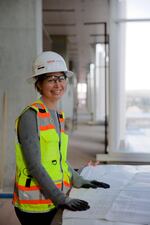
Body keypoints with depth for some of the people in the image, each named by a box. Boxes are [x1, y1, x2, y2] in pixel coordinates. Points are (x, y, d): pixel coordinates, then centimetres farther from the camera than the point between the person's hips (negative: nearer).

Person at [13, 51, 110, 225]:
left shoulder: (59, 116, 9)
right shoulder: (31, 115, -15)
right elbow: (34, 165, -19)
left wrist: (80, 182, 17)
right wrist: (62, 199, -22)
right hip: (34, 205, -7)